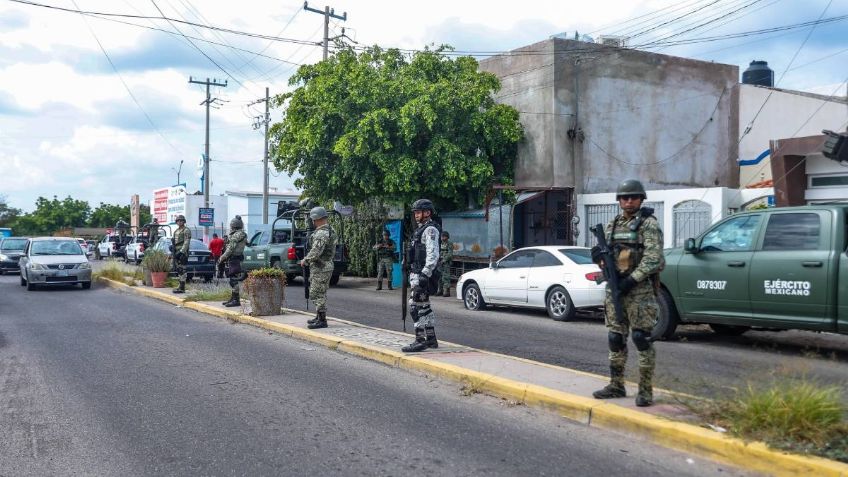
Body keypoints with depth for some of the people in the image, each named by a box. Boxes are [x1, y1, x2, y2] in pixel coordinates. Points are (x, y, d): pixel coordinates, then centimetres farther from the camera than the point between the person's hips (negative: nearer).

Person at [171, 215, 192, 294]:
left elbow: (186, 242, -15)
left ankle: (182, 288, -12)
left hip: (182, 252, -9)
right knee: (179, 270, 10)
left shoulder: (186, 230, -7)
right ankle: (181, 286, 16)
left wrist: (181, 252, -23)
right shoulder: (176, 231, 21)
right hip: (176, 252, 9)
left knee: (182, 270, -11)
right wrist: (174, 253, 18)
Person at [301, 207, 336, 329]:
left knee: (317, 294, -6)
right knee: (320, 294, 19)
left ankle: (322, 320, -3)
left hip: (320, 268, -11)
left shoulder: (321, 233, -20)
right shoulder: (329, 231, 14)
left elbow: (316, 252, -26)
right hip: (325, 266, 11)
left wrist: (305, 261, -11)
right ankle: (319, 317, 29)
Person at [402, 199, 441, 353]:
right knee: (424, 307, 14)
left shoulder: (430, 229, -11)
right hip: (417, 273, 11)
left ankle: (420, 341, -11)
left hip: (422, 274, -11)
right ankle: (431, 339, 21)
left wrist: (425, 274, -25)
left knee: (416, 307, -12)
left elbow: (433, 254, -21)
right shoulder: (421, 229, 21)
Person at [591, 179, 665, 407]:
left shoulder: (648, 224, -5)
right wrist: (599, 256, -3)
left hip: (640, 290, -6)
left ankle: (646, 390, 2)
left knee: (641, 339, -5)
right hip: (614, 289, 6)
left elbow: (653, 258, -14)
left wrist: (632, 280, -20)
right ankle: (616, 386, 20)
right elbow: (606, 255, 21)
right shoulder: (612, 225, 15)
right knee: (615, 339, 10)